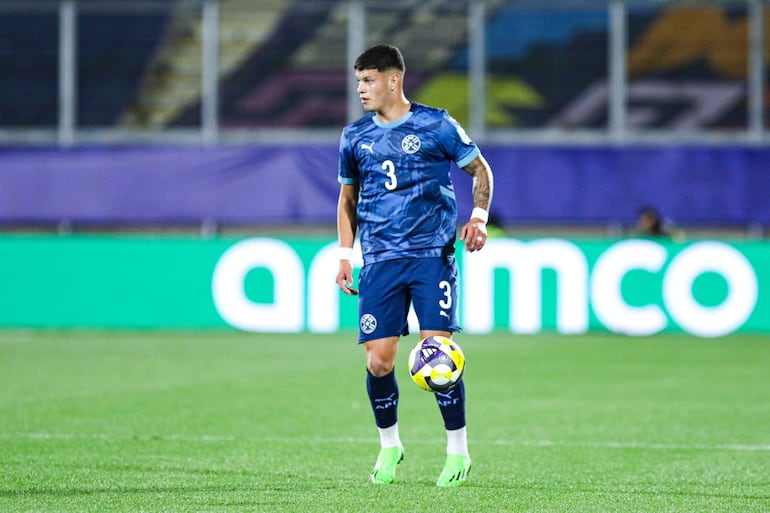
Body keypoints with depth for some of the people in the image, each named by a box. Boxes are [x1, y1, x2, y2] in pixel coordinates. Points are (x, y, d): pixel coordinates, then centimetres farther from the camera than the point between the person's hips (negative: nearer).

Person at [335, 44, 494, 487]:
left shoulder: (436, 125, -1)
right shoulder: (355, 136, 10)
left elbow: (480, 170, 9)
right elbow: (348, 199, 21)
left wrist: (479, 217, -6)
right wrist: (345, 254, 13)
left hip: (431, 254, -3)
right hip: (380, 262, 3)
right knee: (378, 362, -3)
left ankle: (458, 452, 1)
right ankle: (389, 446, 20)